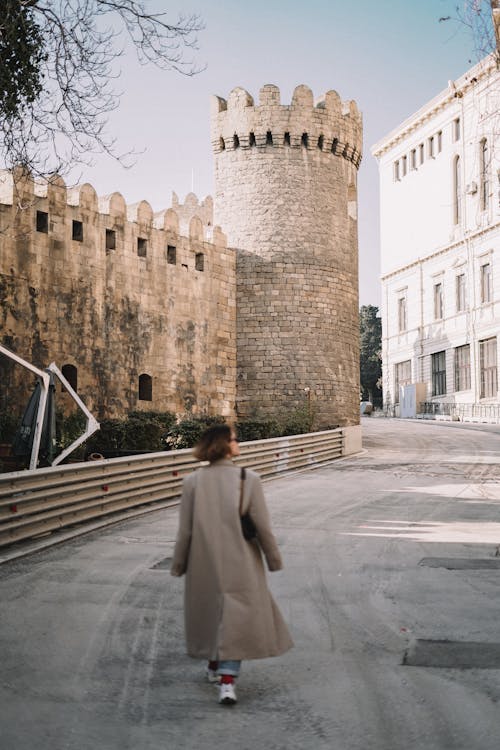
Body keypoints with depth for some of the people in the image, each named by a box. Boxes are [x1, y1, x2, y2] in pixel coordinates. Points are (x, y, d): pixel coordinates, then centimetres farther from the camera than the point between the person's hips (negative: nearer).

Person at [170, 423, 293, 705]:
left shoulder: (193, 482, -8)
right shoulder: (248, 479, -13)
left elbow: (185, 530, -4)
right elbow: (262, 526, -9)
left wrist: (178, 564, 9)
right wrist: (274, 558, 5)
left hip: (204, 563, 3)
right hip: (239, 563, -2)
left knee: (209, 609, 22)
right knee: (237, 614, 6)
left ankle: (214, 665, 39)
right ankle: (227, 680, -4)